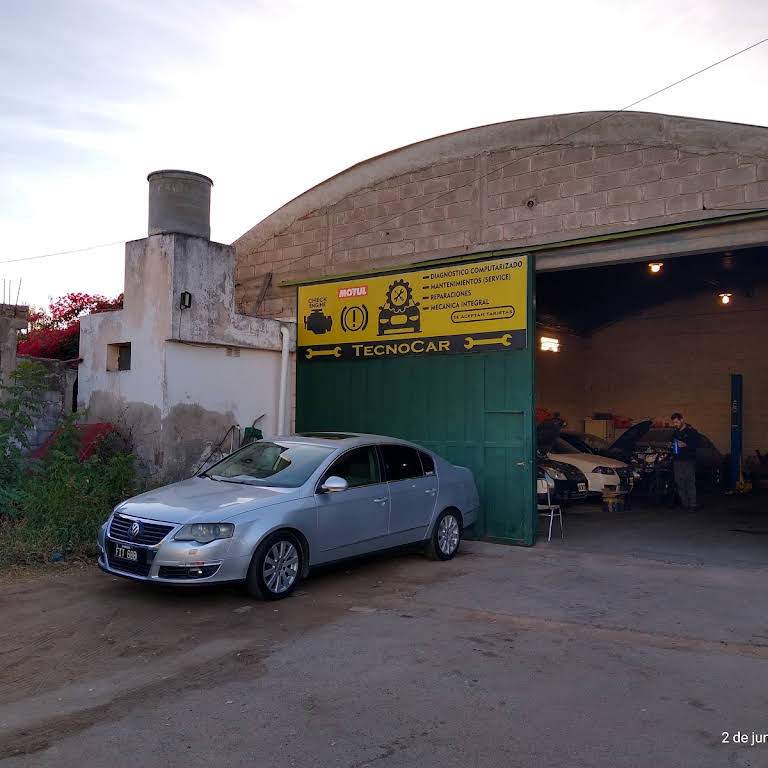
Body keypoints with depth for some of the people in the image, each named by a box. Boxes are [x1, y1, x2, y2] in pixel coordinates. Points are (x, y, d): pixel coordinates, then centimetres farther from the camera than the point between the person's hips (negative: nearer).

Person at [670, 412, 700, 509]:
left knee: (690, 482, -8)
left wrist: (685, 444, -20)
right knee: (680, 483, 4)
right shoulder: (675, 433, 19)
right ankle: (684, 503, 9)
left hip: (688, 460, -6)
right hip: (677, 460, 6)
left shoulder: (691, 431, -1)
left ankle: (692, 504, -6)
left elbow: (696, 444, -10)